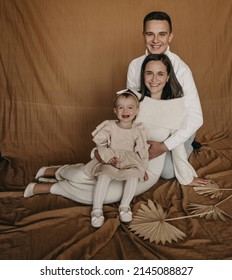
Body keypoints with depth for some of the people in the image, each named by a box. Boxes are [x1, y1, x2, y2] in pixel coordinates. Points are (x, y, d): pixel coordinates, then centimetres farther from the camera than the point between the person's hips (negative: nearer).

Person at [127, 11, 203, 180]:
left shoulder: (181, 69, -27)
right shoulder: (134, 66, -13)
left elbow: (195, 118, -27)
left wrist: (164, 146, -30)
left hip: (178, 127, -4)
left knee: (167, 172, -8)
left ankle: (188, 146, 21)